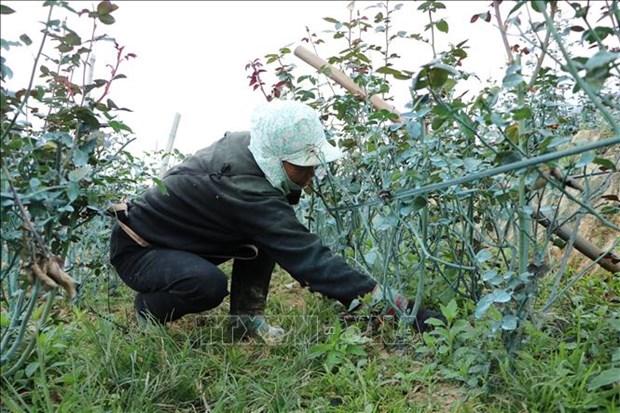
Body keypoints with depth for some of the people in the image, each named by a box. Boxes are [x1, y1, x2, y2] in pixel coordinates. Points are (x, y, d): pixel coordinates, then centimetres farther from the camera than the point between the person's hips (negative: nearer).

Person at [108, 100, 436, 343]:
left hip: (177, 233, 8)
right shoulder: (247, 190, -37)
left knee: (264, 232, -6)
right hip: (137, 249, -8)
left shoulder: (243, 144, -12)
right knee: (209, 285, -34)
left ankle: (247, 313, 3)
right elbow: (305, 254, -39)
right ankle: (148, 307, -2)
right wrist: (379, 296, -40)